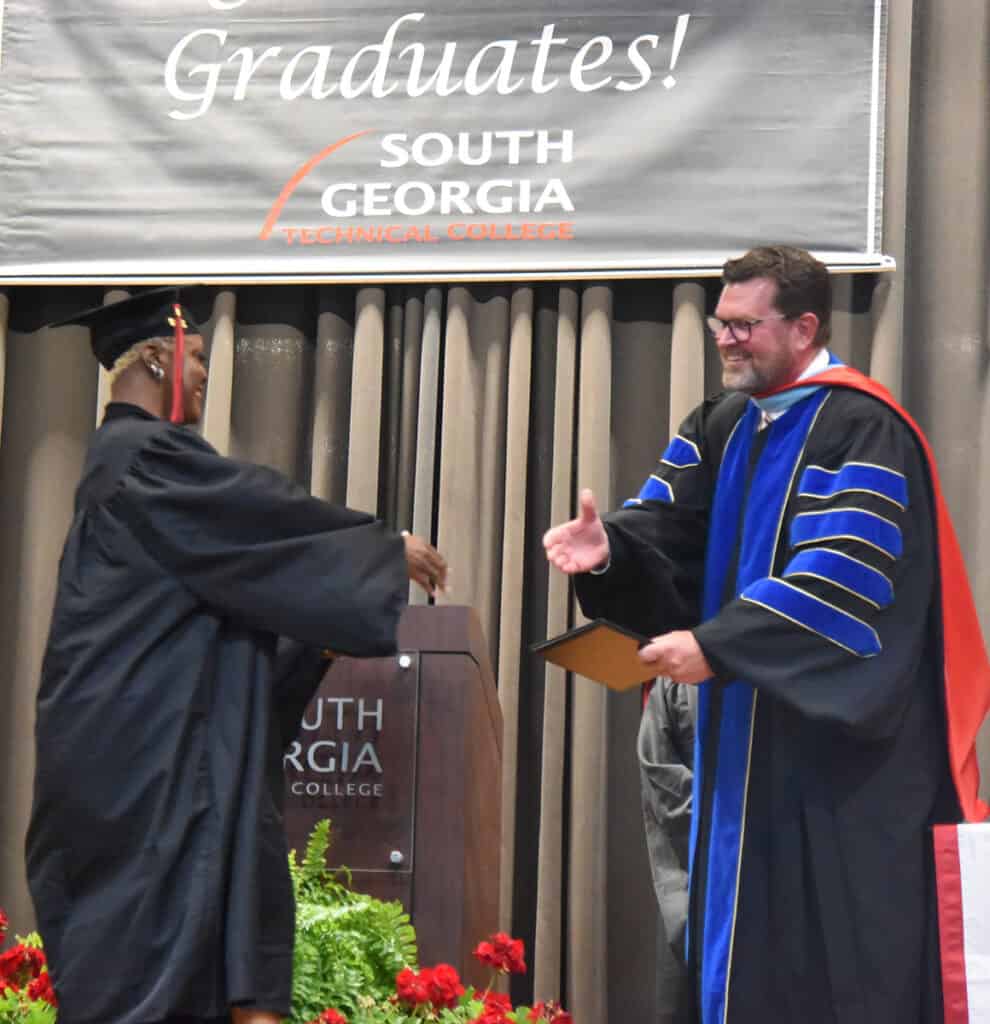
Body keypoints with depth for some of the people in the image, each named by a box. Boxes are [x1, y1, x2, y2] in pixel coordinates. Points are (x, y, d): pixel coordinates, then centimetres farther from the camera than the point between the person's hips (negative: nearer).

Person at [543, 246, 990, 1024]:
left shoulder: (864, 432, -14)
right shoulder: (721, 425, 12)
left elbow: (840, 584, -23)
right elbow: (667, 533, 3)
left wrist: (715, 645, -25)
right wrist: (610, 546, -19)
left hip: (841, 740, -8)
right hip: (746, 735, 8)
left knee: (839, 952, -5)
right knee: (747, 943, 10)